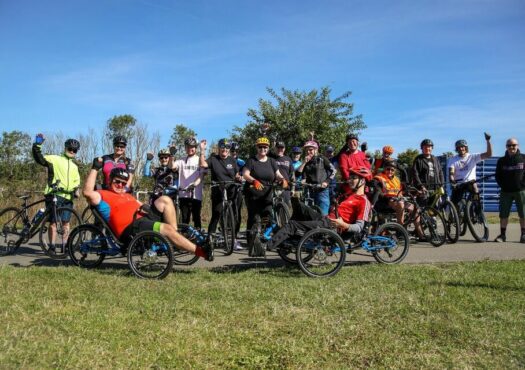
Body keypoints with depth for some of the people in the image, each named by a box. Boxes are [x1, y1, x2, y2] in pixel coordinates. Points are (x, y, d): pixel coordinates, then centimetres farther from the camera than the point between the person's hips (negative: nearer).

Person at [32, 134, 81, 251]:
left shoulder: (74, 166, 24)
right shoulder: (55, 159, 5)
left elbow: (76, 182, 27)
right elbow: (40, 159, -8)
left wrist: (76, 190, 8)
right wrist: (37, 145, -20)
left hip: (68, 197, 5)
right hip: (54, 196, -4)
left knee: (66, 223, 4)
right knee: (53, 222, -1)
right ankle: (52, 246, 7)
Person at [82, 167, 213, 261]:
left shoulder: (127, 195, 33)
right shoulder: (103, 195, 7)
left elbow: (140, 206, 28)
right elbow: (87, 192, -13)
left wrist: (145, 209, 2)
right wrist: (95, 169, -10)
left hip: (144, 219, 9)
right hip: (130, 229, -8)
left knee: (164, 200, -8)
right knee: (167, 228, -26)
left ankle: (175, 239, -9)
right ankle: (200, 251, -22)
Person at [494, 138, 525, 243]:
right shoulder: (501, 161, 7)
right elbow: (498, 175, 11)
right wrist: (502, 186, -1)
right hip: (506, 192, 2)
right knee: (503, 214, 1)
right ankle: (502, 234, 9)